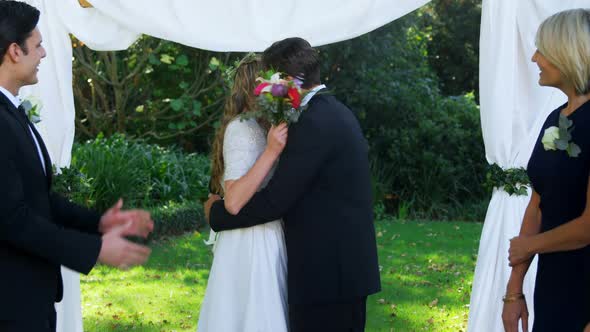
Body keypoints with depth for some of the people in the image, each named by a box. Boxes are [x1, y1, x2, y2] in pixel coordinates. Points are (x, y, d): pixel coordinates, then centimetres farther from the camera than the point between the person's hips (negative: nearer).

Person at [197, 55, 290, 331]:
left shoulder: (257, 126, 13)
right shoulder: (242, 128, -16)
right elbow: (234, 202, -24)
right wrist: (271, 152, -26)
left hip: (267, 241, 9)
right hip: (252, 245, -9)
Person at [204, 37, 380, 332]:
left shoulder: (313, 123, -17)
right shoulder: (334, 112, 14)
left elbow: (273, 202, -18)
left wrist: (216, 212, -4)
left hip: (325, 273, -10)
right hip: (348, 266, 10)